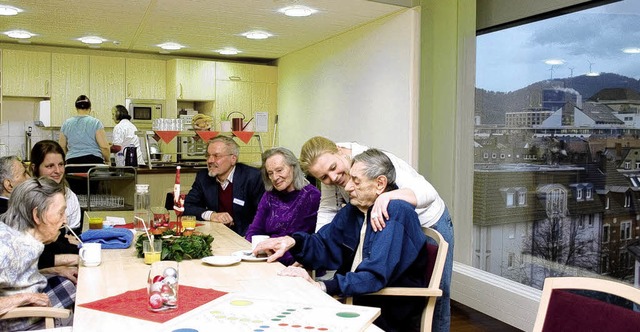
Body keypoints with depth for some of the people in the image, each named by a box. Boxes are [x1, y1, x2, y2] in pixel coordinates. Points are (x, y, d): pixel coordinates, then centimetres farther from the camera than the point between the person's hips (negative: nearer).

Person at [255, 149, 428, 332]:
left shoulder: (397, 214, -19)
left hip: (390, 317, -6)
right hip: (353, 300, 7)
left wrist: (320, 286, -36)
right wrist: (293, 242, -9)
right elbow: (325, 246, 11)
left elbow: (376, 276, -29)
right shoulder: (353, 209, 5)